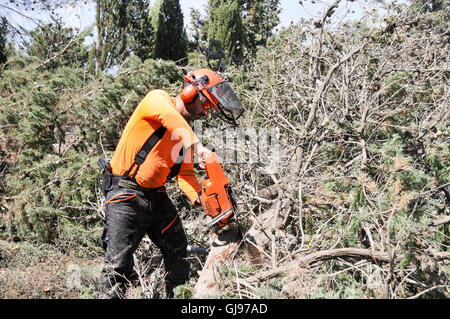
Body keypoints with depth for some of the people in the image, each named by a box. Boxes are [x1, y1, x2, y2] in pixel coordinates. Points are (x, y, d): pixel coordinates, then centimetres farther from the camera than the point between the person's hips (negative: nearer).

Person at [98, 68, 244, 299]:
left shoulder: (186, 132, 10)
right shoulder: (158, 99, -9)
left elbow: (185, 175, 5)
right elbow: (169, 117, -35)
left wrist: (202, 199, -13)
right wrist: (198, 145, -46)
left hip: (157, 195, 8)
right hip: (125, 193, -8)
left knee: (178, 253, 12)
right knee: (119, 262, -10)